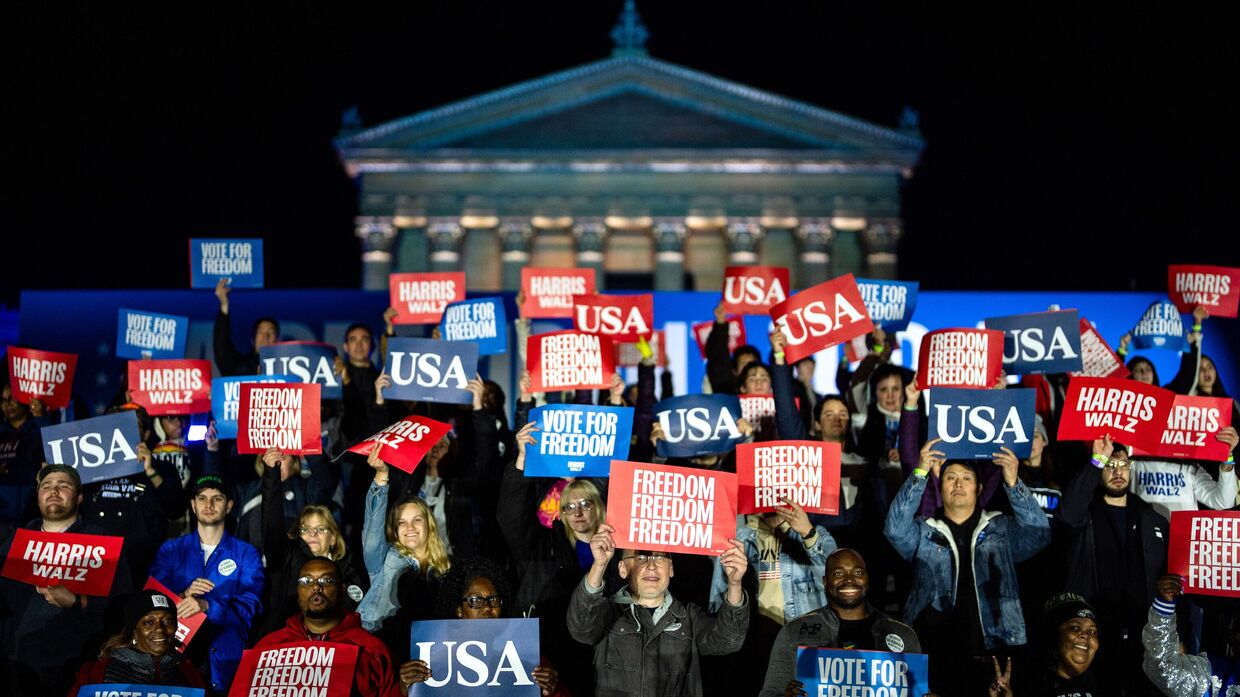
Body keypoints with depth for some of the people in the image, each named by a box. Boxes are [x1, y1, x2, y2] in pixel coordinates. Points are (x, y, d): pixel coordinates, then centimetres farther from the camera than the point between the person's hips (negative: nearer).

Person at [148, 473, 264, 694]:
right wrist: (183, 595, -19)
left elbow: (248, 607, -9)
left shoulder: (246, 554, 5)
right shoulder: (171, 550, 11)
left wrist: (206, 605, -25)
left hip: (225, 662, -1)